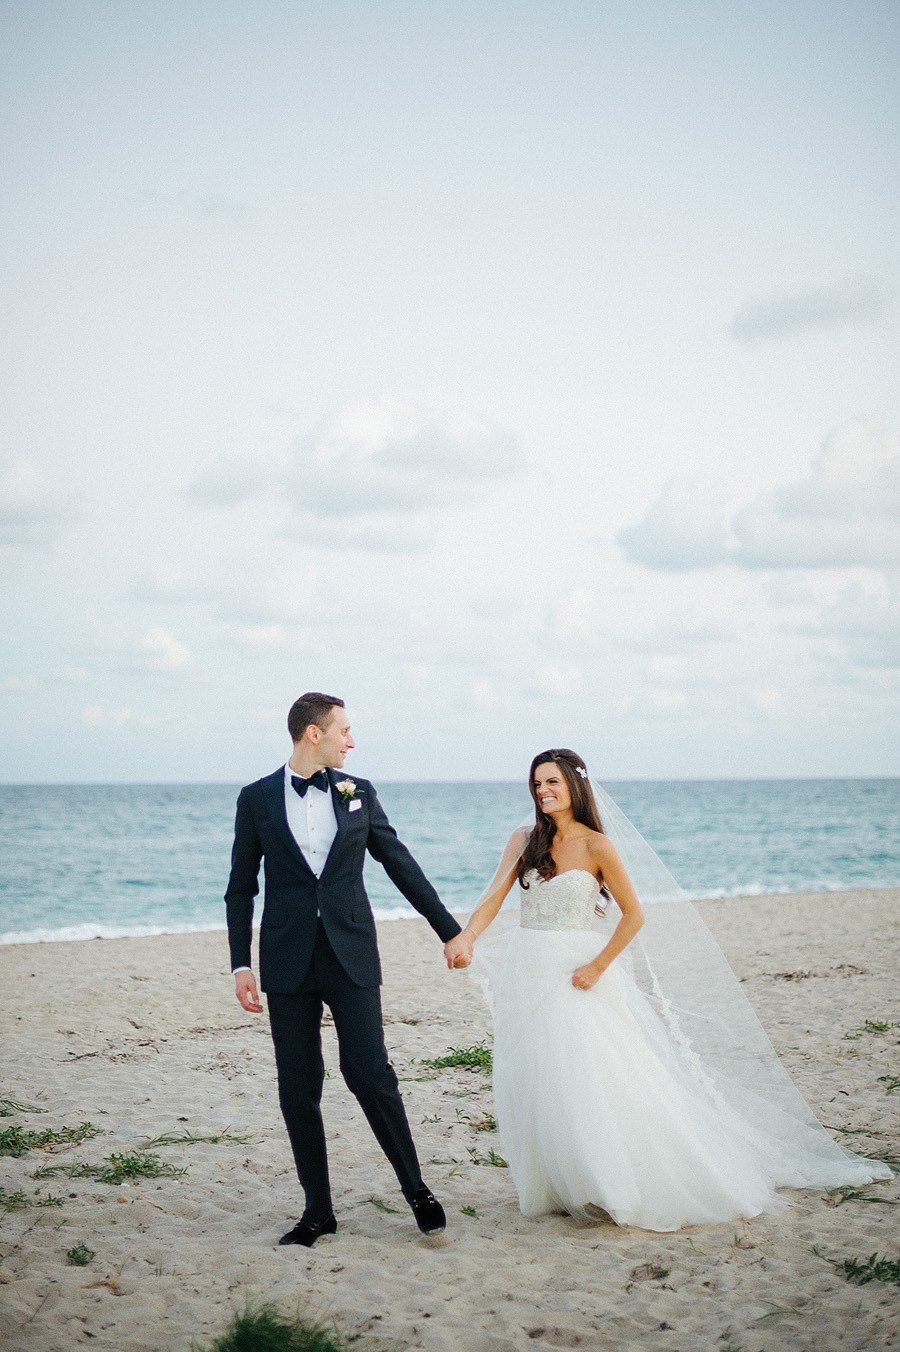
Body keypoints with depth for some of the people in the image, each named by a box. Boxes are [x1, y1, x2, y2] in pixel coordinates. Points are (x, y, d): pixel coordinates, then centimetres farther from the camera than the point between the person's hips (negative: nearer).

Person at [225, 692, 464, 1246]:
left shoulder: (358, 793, 7)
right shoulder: (257, 799, 4)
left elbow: (400, 864, 12)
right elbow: (241, 888, 6)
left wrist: (450, 930, 12)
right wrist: (241, 964, -1)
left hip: (351, 954, 0)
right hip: (289, 960, 0)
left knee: (371, 1074, -7)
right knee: (298, 1090, 3)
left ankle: (416, 1188, 10)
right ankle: (318, 1211, 14)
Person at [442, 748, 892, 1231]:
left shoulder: (596, 846, -6)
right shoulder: (524, 841, 5)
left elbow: (635, 914, -5)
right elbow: (494, 895, -4)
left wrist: (597, 967, -13)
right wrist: (465, 937, -22)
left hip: (577, 975, -4)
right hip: (529, 974, 4)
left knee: (595, 1081, -6)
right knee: (537, 1086, 6)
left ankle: (617, 1187, 9)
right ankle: (557, 1186, 18)